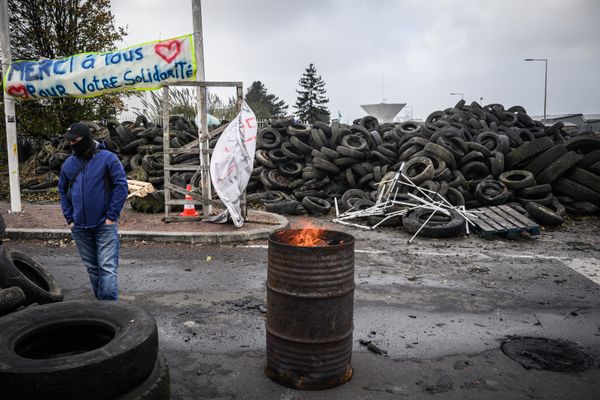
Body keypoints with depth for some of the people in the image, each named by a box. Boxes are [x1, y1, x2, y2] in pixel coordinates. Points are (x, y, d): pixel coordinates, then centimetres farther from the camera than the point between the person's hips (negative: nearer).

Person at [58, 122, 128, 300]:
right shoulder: (69, 163, 7)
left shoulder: (107, 158, -7)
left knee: (107, 268, -9)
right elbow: (63, 191, 18)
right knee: (92, 268, 14)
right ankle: (102, 300, 28)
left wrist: (112, 216, -12)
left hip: (105, 226, -5)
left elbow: (121, 186, -9)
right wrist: (69, 218, 9)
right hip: (80, 228, 5)